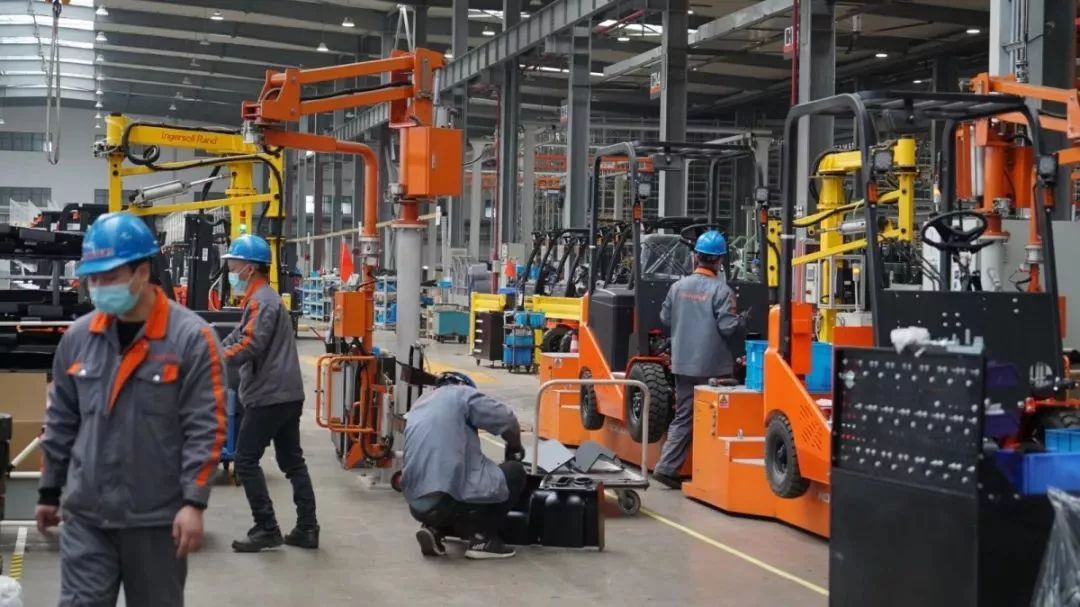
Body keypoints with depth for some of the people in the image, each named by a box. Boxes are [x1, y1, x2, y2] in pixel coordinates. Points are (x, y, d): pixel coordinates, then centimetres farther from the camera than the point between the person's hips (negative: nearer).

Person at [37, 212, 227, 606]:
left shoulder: (191, 338, -11)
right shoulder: (78, 337, 4)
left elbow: (206, 428, -12)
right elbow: (61, 422, 13)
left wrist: (194, 502, -15)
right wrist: (49, 491, 16)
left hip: (157, 517, -3)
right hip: (85, 514, 4)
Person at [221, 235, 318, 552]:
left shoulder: (261, 301, -13)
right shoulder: (262, 298, 19)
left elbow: (248, 347, -24)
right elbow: (237, 337, 17)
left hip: (269, 396, -10)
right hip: (288, 394, 10)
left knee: (246, 461, -3)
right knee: (292, 461, 11)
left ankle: (266, 529, -2)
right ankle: (307, 529, 13)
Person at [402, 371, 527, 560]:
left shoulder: (418, 408, 28)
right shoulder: (461, 393, 7)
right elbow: (506, 420, 3)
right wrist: (515, 449, 24)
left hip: (419, 505, 7)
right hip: (452, 497, -7)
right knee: (515, 472, 17)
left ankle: (434, 529, 10)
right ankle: (482, 538, 7)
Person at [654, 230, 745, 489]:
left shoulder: (678, 287, 1)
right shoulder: (721, 290, -14)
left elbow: (665, 318, 11)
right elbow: (728, 327, -16)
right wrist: (742, 321, 4)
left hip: (683, 364, 5)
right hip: (713, 366, -5)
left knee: (683, 417, 12)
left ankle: (666, 467, 4)